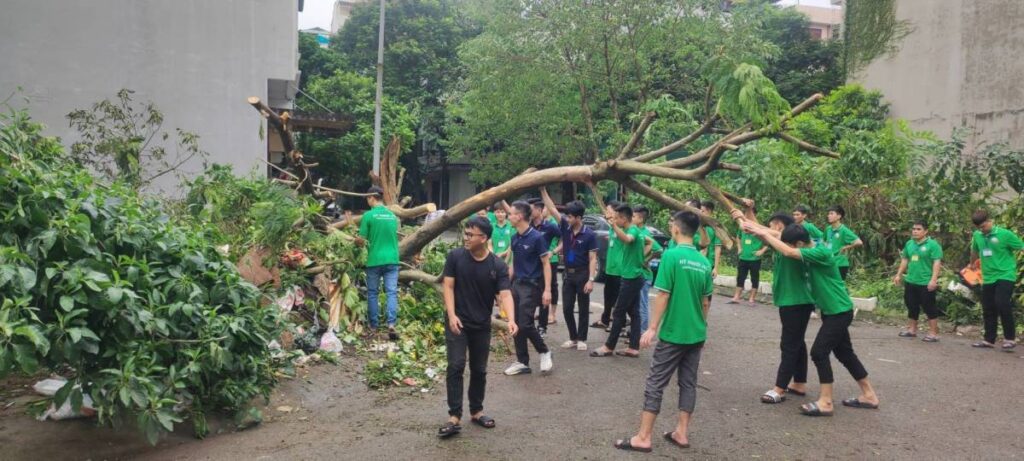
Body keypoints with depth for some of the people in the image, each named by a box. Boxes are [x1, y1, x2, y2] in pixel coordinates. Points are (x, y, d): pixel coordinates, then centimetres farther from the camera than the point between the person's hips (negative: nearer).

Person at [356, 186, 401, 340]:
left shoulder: (368, 216, -7)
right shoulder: (392, 215, 9)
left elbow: (361, 240, -6)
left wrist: (355, 241, 18)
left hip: (375, 261, -3)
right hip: (392, 259, 3)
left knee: (372, 293, 10)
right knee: (392, 292, 0)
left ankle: (374, 326, 16)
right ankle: (391, 324, -13)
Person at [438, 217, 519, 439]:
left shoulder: (498, 265, -8)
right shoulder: (455, 256, -7)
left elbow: (505, 294, -16)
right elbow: (448, 286, -5)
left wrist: (511, 319, -33)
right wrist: (451, 315, -16)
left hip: (482, 325, 2)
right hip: (457, 322, -1)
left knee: (479, 370, 11)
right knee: (456, 366, -10)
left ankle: (476, 412, 27)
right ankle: (454, 417, -7)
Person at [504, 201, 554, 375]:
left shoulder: (536, 237, -14)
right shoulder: (515, 238, 7)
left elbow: (546, 264, -12)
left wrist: (547, 290, -17)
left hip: (531, 286, -7)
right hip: (516, 284, 7)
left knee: (525, 324, -10)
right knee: (516, 324, 7)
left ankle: (544, 351, 14)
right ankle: (522, 362, 16)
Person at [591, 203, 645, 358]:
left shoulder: (633, 230, -18)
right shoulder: (634, 230, 12)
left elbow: (627, 239, -42)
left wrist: (614, 226, -49)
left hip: (631, 277, -10)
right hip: (633, 277, 10)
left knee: (619, 313, -3)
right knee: (634, 312, 9)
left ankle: (609, 346, 4)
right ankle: (634, 348, 12)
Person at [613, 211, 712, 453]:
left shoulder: (671, 255, -15)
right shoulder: (704, 262, 5)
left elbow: (663, 295, -17)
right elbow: (705, 302, 11)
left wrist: (652, 328, -12)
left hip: (673, 333, -6)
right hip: (696, 334, 6)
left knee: (655, 384, 1)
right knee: (688, 383, 14)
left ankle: (643, 438, 4)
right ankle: (681, 433, 20)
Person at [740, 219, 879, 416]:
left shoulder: (821, 253, -25)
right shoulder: (810, 252, 2)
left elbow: (788, 252, -33)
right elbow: (782, 244, -1)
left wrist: (763, 233, -26)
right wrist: (757, 228, -16)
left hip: (839, 311, -10)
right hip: (832, 310, 10)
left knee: (819, 352, -10)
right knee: (845, 353, 16)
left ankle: (825, 403, -3)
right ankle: (869, 395, 27)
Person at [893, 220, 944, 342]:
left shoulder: (932, 244, -12)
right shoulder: (909, 243, 9)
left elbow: (937, 263, -17)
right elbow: (904, 260, 19)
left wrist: (933, 279, -24)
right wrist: (899, 274, 17)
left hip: (926, 283, -7)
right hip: (910, 282, 7)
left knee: (929, 307, -1)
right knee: (911, 306, 16)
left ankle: (934, 333, 6)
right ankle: (912, 330, 30)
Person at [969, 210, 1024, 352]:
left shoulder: (1005, 234, -13)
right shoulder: (977, 236, 4)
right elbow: (975, 252, 23)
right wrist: (972, 264, 36)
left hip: (1005, 276, -6)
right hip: (988, 278, 6)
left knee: (1002, 305, -17)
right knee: (988, 309, 9)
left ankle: (1010, 338, -4)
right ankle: (989, 340, 20)